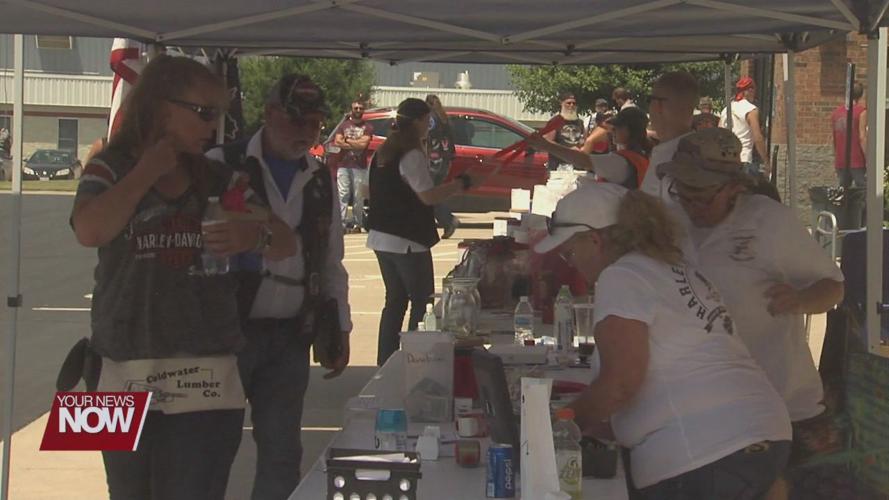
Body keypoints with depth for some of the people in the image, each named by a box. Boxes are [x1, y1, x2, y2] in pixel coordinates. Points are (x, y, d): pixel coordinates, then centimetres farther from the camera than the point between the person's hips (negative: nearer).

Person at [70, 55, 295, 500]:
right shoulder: (110, 170, 1)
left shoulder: (218, 179, 9)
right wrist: (148, 171, -11)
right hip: (126, 379, -1)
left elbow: (285, 244, 9)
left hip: (204, 380, 1)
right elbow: (90, 231, -20)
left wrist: (255, 236, -14)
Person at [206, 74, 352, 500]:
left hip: (290, 337, 4)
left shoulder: (321, 182, 10)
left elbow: (331, 264, 15)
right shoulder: (222, 165, -5)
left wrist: (339, 329, 12)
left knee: (282, 454, 8)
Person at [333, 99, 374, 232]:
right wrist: (356, 144, -6)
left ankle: (357, 224, 4)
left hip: (360, 167, -1)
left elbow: (363, 144, -8)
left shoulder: (367, 127, 7)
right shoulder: (344, 125, 14)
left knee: (358, 197, -1)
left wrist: (347, 140, 0)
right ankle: (342, 222, -8)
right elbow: (337, 142, 1)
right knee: (343, 195, -5)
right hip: (344, 165, 1)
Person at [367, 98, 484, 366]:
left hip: (382, 237, 9)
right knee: (422, 302, -1)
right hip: (408, 241, -9)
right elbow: (428, 196, -21)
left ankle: (385, 361, 16)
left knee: (395, 300, 15)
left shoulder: (384, 152, 12)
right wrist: (463, 183, -13)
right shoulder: (412, 155, -15)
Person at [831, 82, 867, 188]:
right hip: (857, 162, -5)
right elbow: (862, 137, -13)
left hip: (840, 162, 5)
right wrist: (868, 160, -11)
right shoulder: (861, 112, -7)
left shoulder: (836, 112, 10)